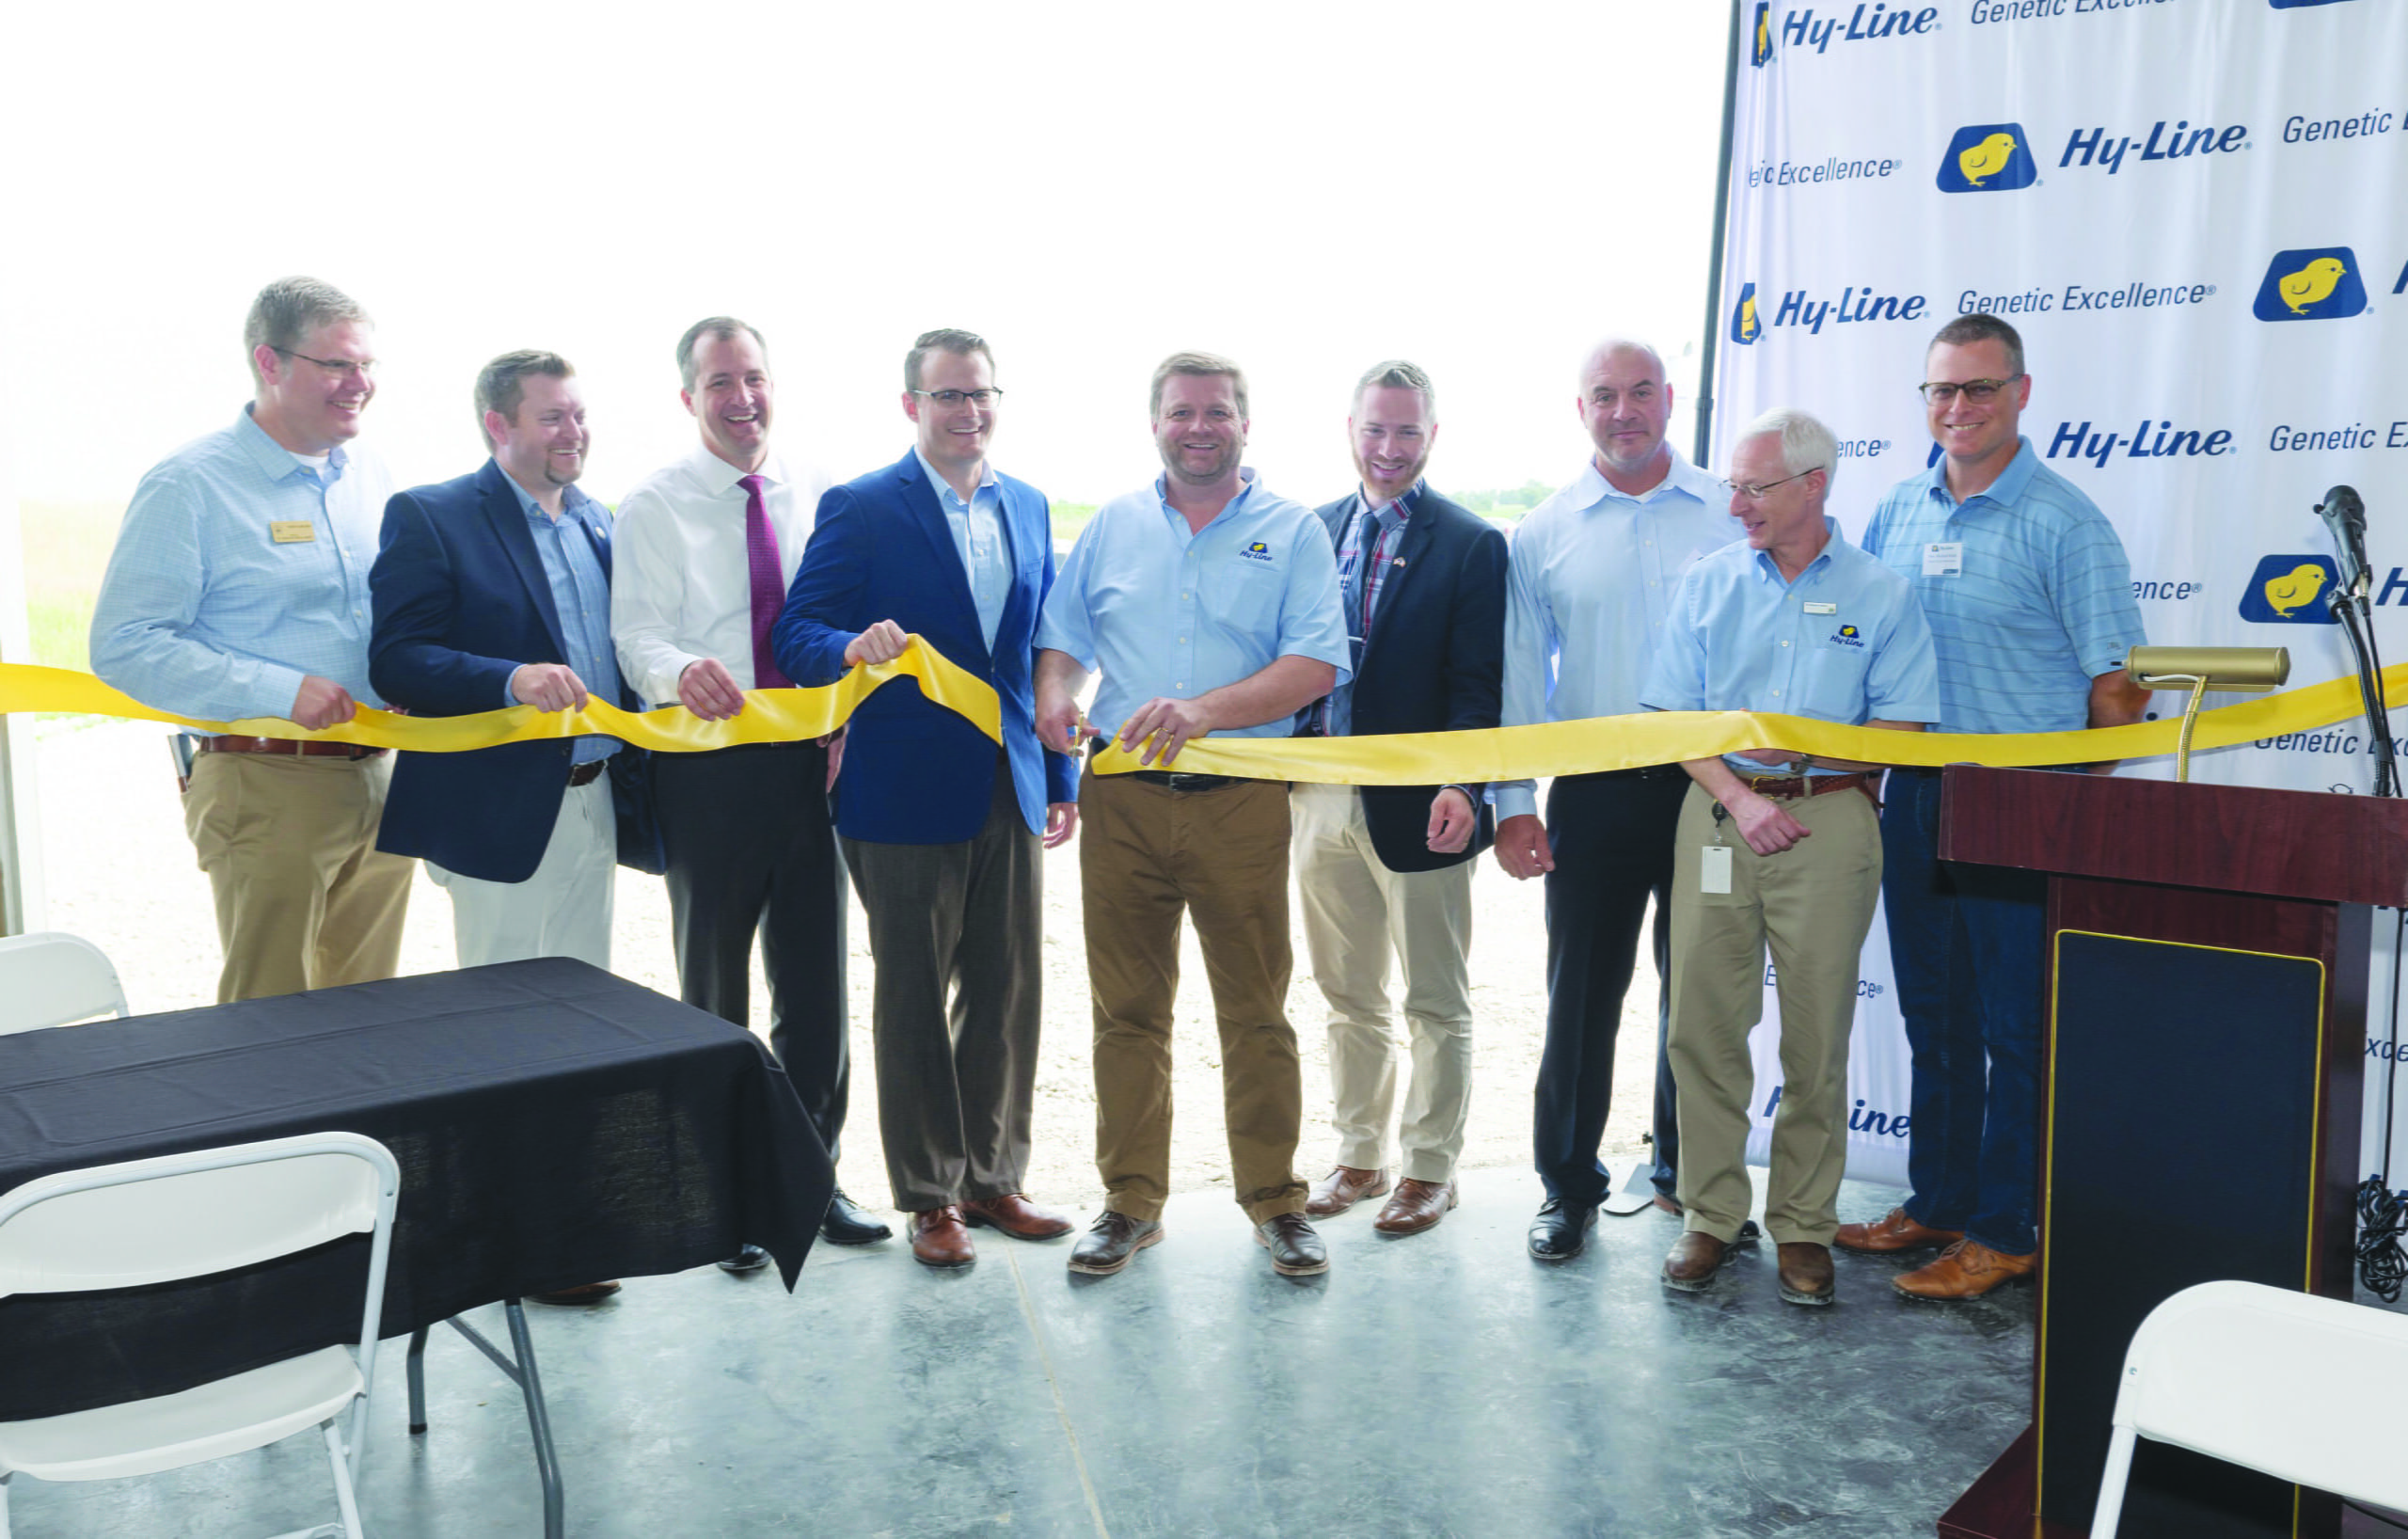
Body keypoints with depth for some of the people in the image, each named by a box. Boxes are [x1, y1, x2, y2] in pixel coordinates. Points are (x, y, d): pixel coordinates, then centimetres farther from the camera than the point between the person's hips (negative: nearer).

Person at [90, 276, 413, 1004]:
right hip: (267, 781, -6)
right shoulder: (191, 484, -7)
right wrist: (279, 690, -21)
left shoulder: (369, 474, 12)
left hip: (380, 777, 6)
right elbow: (123, 646, -12)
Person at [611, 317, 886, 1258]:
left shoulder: (817, 494, 7)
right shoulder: (653, 506, 0)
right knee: (714, 986, 9)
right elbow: (637, 634, -8)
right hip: (707, 765, -2)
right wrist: (680, 671, -31)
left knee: (815, 977, 10)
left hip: (810, 759, 3)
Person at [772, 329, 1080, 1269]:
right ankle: (928, 1198, 19)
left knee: (1010, 994, 11)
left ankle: (992, 1178, 27)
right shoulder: (860, 509, -5)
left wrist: (1061, 778, 13)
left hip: (1010, 793, 5)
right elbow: (799, 633, -9)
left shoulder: (1028, 509, 11)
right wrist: (854, 647, -32)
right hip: (906, 796, -5)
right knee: (914, 1000, 5)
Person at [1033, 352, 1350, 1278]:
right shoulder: (1111, 527, 13)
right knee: (1126, 1010, 7)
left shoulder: (1292, 533, 4)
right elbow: (1062, 639, 15)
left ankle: (1274, 1203, 18)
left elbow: (1316, 665, -8)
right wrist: (1054, 699, -9)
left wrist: (1205, 710, -21)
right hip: (1121, 799, 2)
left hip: (1241, 803, -2)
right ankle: (1131, 1202, 20)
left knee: (1256, 1012, 3)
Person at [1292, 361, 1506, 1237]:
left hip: (1415, 805, -5)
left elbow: (1477, 682, -9)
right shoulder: (1312, 531, 10)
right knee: (1348, 999, 16)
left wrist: (1461, 787, -22)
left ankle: (1430, 1168, 22)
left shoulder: (1470, 544, -4)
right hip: (1320, 801, 5)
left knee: (1436, 1005, 8)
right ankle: (1360, 1157, 30)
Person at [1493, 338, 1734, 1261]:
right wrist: (1512, 803, 0)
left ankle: (1688, 1172, 27)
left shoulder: (1730, 513, 5)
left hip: (1713, 784, 0)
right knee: (1582, 993, 3)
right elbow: (1521, 673, 6)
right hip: (1595, 793, 0)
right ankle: (1568, 1186, 17)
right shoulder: (1543, 534, 6)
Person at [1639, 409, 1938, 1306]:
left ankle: (1803, 1225, 17)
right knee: (1704, 1024, 2)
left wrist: (1796, 743, -12)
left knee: (1817, 1037, 3)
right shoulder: (1708, 583, 8)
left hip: (1830, 823, -2)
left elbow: (1901, 732, -1)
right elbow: (1670, 717, 4)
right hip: (1718, 812, 2)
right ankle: (1711, 1214, 16)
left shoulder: (1880, 594, 3)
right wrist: (1737, 796, -9)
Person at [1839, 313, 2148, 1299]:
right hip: (1914, 800, 6)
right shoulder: (1897, 513, 9)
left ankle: (2004, 1232, 13)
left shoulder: (2063, 523, -8)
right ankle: (1937, 1202, 28)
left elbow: (2114, 682, -9)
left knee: (2018, 1031, 2)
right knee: (1934, 1019, 15)